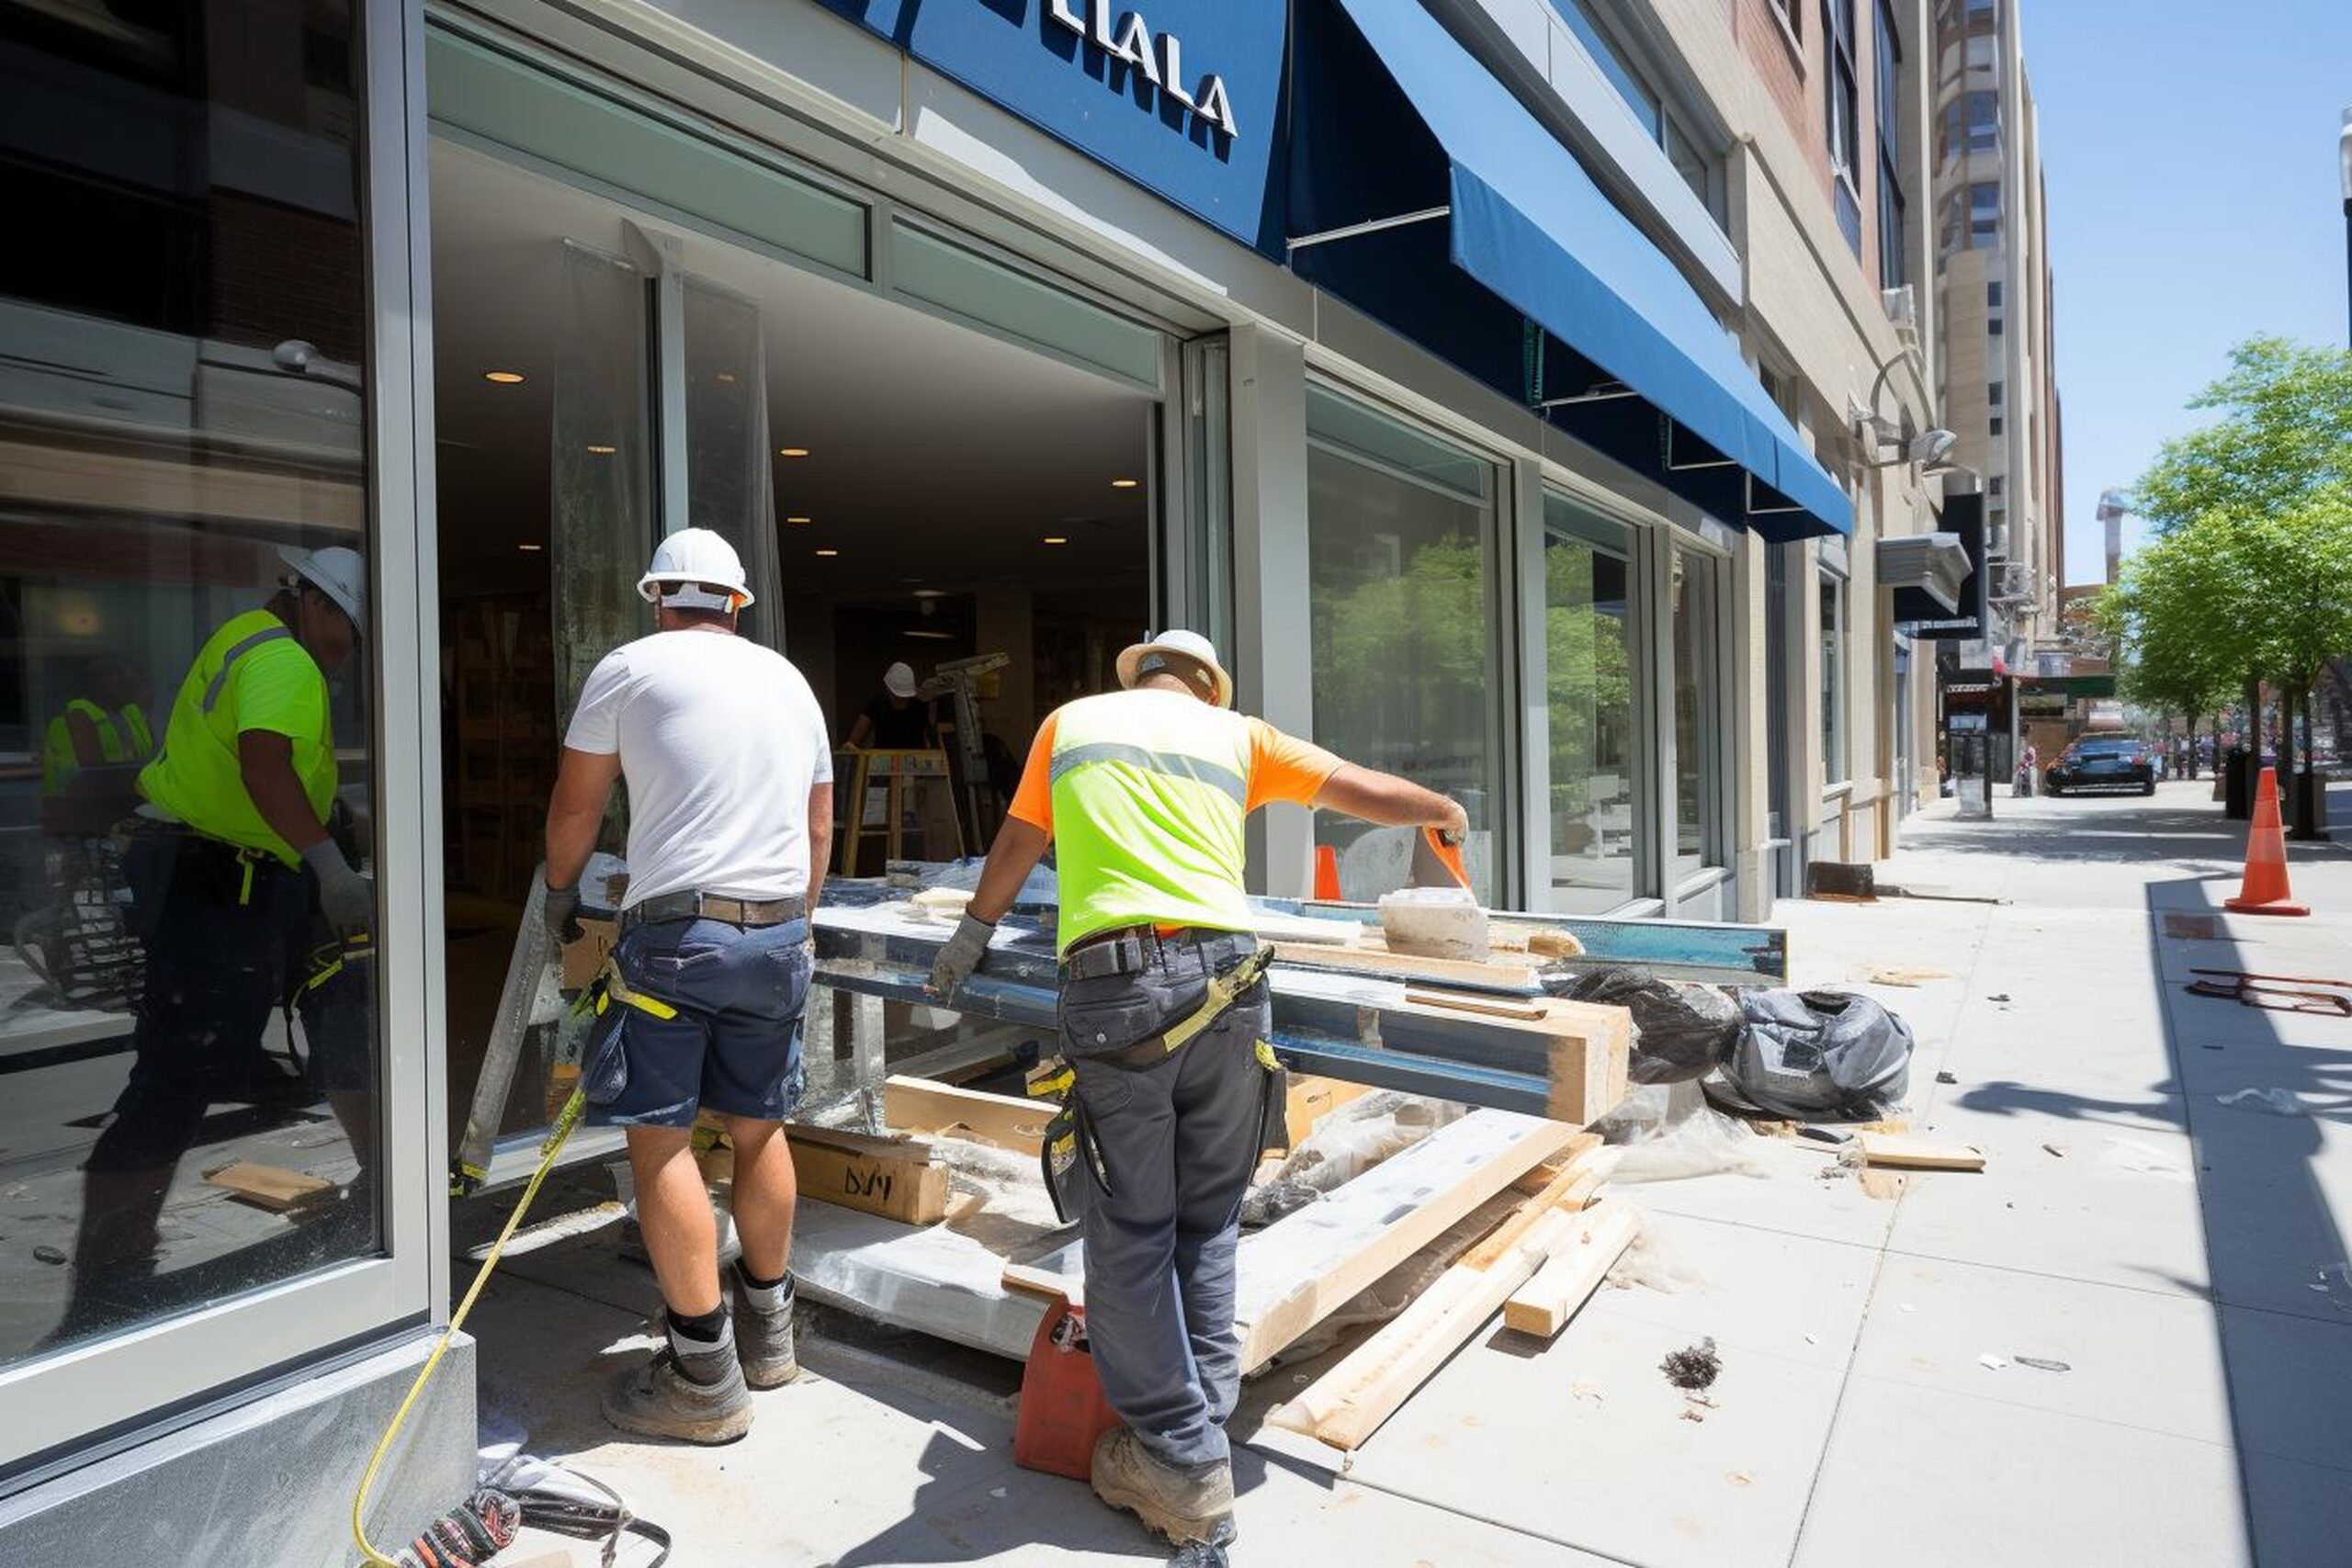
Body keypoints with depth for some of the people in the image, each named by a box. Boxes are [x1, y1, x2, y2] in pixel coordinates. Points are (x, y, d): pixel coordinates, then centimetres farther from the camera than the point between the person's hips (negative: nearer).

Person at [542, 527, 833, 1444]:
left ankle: (706, 1377, 5)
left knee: (659, 1137, 2)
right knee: (757, 1128, 16)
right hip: (779, 931, 6)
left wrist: (559, 895, 27)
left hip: (675, 929, -5)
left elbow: (575, 804, 9)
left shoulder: (630, 667, 3)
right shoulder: (789, 680, 16)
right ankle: (767, 1335, 29)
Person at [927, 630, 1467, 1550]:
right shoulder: (1234, 733, 18)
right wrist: (1445, 814, 42)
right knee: (1207, 1222, 16)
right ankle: (1200, 1425, 22)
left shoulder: (1071, 722, 18)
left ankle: (1181, 1468, 15)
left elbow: (1017, 846, 29)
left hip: (1113, 985, -1)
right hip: (1225, 979, 2)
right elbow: (1375, 795, 20)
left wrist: (972, 936, 46)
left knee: (1130, 1234, 8)